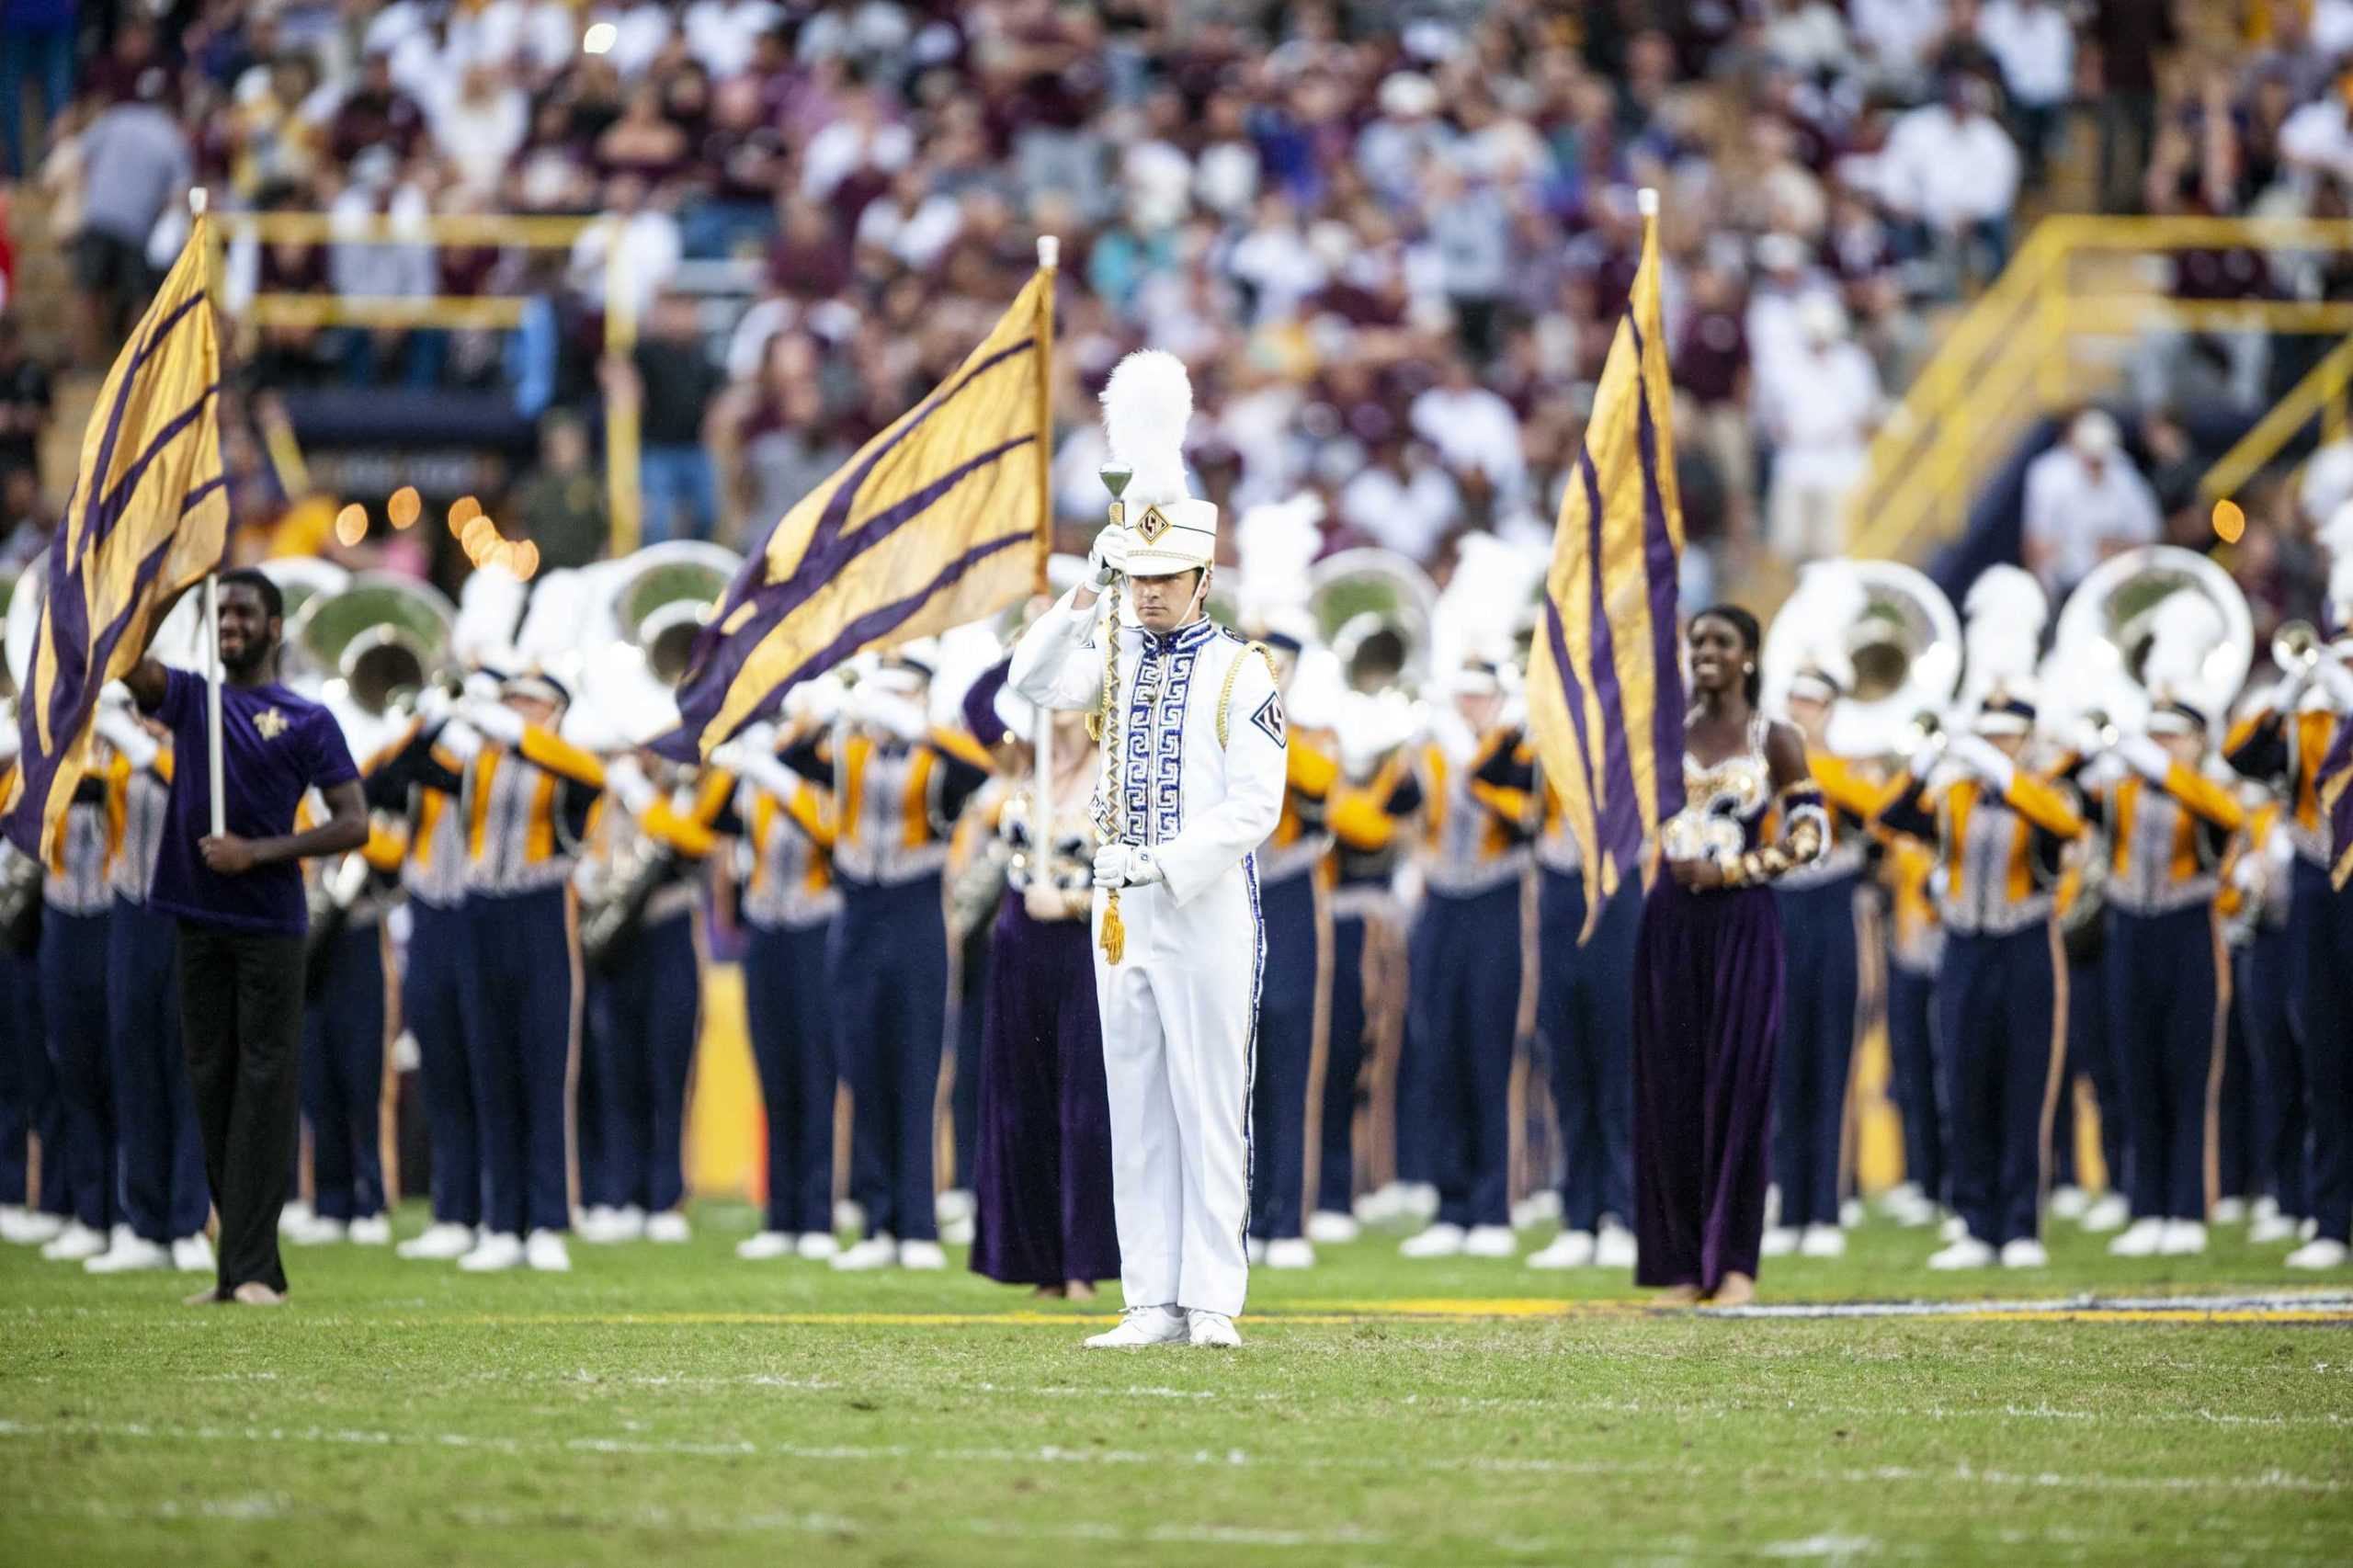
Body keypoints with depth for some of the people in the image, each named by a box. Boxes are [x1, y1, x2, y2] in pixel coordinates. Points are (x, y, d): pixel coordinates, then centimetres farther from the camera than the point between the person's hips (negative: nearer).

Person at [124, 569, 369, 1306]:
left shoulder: (308, 721, 4)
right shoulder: (188, 697, 13)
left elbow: (354, 823, -3)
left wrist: (257, 852, -12)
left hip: (270, 925, -4)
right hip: (199, 924, 4)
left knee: (264, 1086, -7)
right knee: (212, 1086, 4)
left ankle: (252, 1269, -11)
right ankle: (238, 1265, 9)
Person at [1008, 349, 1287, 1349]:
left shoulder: (1241, 674, -4)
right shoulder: (1120, 658, 12)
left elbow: (1255, 808, -11)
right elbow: (1034, 682, -3)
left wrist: (1164, 865, -17)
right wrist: (1087, 594, -10)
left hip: (1207, 911, -6)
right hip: (1122, 911, 6)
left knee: (1209, 1109, -4)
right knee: (1137, 1111, 5)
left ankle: (1212, 1301, -3)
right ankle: (1153, 1303, 7)